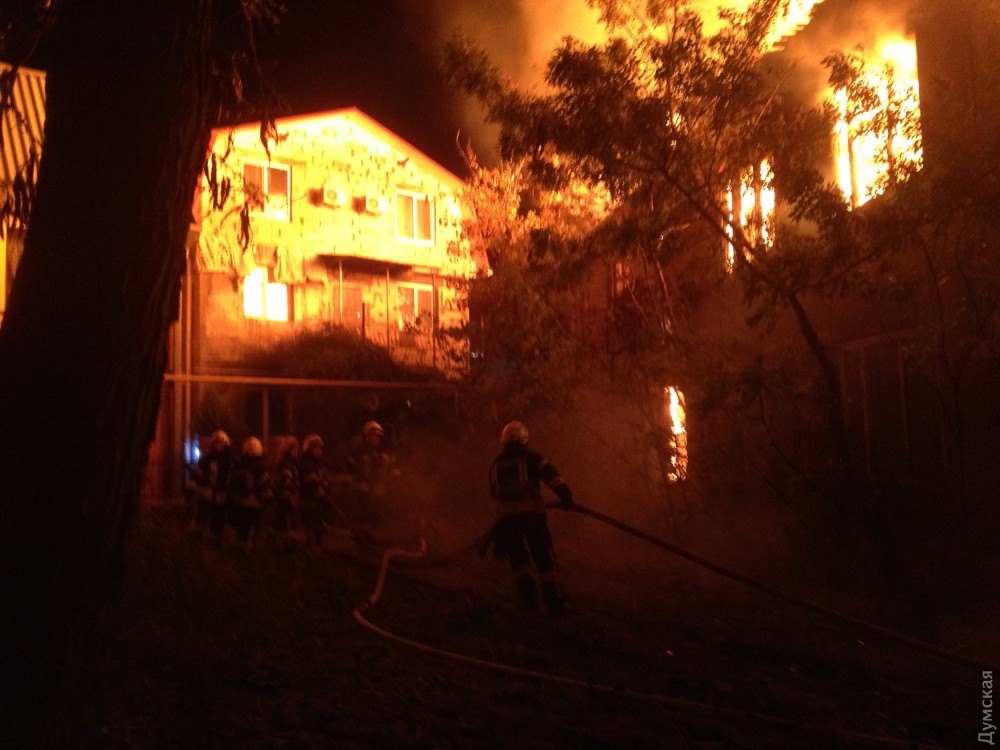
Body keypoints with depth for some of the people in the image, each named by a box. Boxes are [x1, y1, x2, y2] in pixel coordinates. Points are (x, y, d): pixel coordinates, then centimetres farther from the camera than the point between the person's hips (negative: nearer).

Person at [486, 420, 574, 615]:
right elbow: (549, 473, -8)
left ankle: (528, 596, -6)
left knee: (518, 559, 12)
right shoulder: (529, 456, 9)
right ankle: (553, 602, -2)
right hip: (531, 511, -3)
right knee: (543, 557, 3)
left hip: (506, 516, 3)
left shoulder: (495, 465, 22)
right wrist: (564, 493, -15)